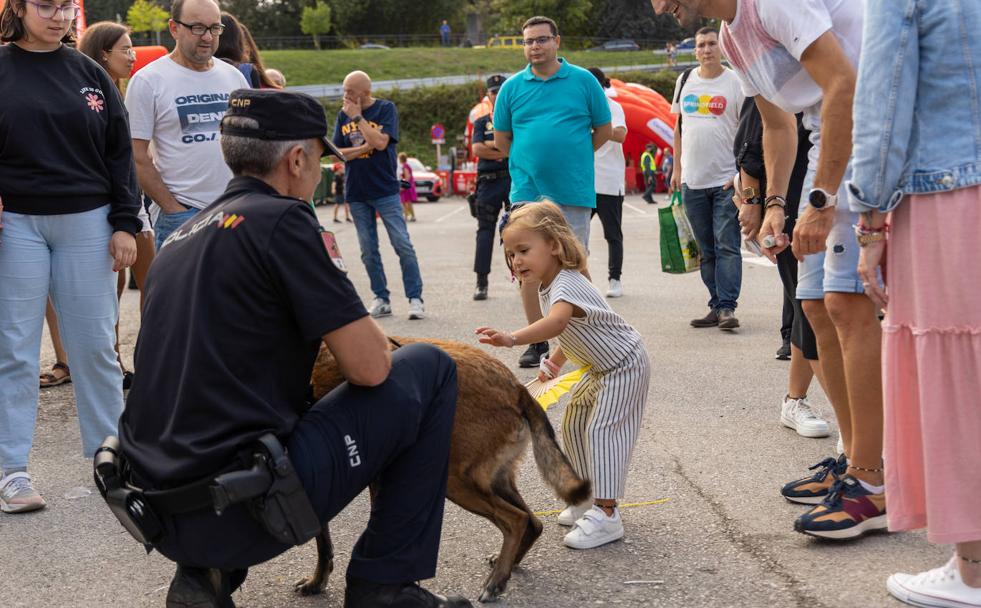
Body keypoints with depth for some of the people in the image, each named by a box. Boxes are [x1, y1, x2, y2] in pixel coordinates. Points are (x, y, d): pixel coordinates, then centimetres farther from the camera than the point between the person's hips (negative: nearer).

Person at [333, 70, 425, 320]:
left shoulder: (386, 109, -3)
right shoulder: (343, 115, 8)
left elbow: (380, 142, -18)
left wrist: (358, 117, -14)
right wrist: (365, 148, -10)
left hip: (385, 189, -4)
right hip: (356, 192, 4)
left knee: (402, 244, -7)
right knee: (368, 250, 6)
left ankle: (415, 298, -3)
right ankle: (381, 300, 14)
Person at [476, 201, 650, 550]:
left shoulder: (565, 286, -31)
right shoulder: (549, 286, 2)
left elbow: (556, 323, -54)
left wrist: (512, 338, -66)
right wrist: (555, 362, 8)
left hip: (624, 367, -11)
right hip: (600, 368, 11)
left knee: (601, 431, -16)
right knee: (575, 426, 14)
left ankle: (606, 515, -14)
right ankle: (589, 498, 26)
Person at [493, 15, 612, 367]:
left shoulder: (584, 81, 2)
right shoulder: (512, 87, 6)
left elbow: (604, 130, 8)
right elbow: (501, 140, 14)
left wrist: (571, 156, 9)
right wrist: (532, 160, 11)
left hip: (574, 193, -2)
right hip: (527, 192, 2)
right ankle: (537, 342, 12)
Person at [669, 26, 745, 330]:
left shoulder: (735, 82, -2)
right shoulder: (685, 81, 11)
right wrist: (676, 168, 14)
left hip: (726, 180, -5)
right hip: (692, 180, 5)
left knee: (727, 246, -8)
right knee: (706, 250, 8)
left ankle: (727, 307, -10)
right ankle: (716, 307, 14)